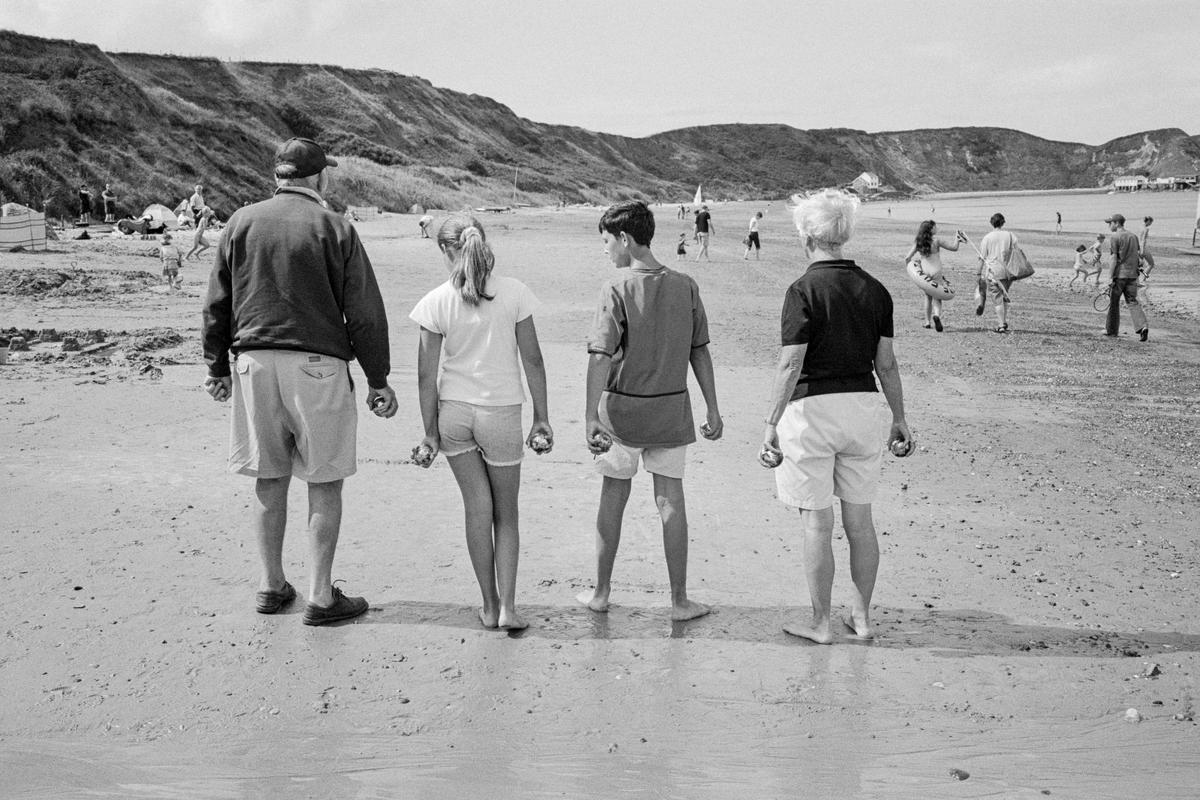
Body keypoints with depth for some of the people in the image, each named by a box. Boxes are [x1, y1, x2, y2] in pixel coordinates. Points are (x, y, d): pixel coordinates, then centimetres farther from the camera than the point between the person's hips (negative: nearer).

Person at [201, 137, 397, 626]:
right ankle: (321, 597, 8)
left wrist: (217, 367, 18)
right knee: (324, 483, 5)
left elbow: (217, 304, 9)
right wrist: (378, 380, 3)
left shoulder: (241, 223, 6)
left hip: (254, 362, 4)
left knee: (269, 478, 13)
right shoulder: (334, 229, -4)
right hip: (317, 365, -4)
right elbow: (365, 312, -3)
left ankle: (272, 586, 22)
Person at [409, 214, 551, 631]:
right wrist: (541, 417, 4)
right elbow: (533, 360, -5)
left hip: (453, 410, 1)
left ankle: (489, 606, 19)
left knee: (477, 508, 13)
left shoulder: (436, 302, -9)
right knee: (505, 513, 14)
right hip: (501, 411, -1)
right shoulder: (513, 292, -9)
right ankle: (507, 607, 8)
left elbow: (427, 374, -6)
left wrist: (431, 432, 2)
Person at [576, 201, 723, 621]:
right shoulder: (685, 287, -2)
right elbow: (699, 352, 3)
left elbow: (600, 355, -19)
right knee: (671, 500, 9)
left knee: (613, 497, 12)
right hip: (671, 408, 2)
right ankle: (679, 599, 13)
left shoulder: (617, 288, -13)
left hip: (622, 408, -2)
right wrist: (713, 411, 9)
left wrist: (590, 417, -21)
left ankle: (601, 592, 23)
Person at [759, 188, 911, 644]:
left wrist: (771, 424, -12)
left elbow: (790, 364, -15)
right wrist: (900, 419, 15)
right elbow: (886, 363, 7)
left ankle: (821, 623, 12)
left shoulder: (804, 290, -12)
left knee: (817, 523, 4)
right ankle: (862, 617, 23)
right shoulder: (874, 290, 5)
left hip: (812, 407, -5)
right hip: (862, 404, 6)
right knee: (859, 520, 14)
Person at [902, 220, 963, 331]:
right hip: (936, 271, -4)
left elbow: (907, 258, 5)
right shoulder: (936, 239, -7)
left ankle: (927, 321, 20)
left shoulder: (918, 241, 4)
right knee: (937, 297, -1)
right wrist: (956, 238, 12)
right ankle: (936, 315, -28)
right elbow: (954, 248, -4)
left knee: (928, 296, 18)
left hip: (924, 271, 4)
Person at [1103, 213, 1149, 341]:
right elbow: (1138, 256, 13)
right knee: (1132, 301, 5)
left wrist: (1111, 277, -13)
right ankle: (1142, 326, -13)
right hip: (1132, 274, 6)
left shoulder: (1114, 238, -8)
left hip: (1119, 274, -6)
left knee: (1113, 302, 7)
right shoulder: (1133, 237, 13)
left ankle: (1111, 330, 16)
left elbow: (1114, 259, -13)